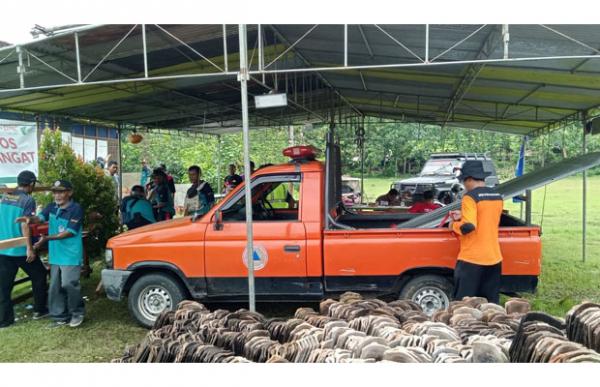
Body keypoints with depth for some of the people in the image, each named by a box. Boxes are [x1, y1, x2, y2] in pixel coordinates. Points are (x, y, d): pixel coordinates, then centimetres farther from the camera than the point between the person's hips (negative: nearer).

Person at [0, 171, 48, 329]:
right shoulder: (28, 200, -13)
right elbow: (25, 225, -19)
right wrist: (29, 248, -18)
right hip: (20, 249, -6)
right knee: (39, 277, 13)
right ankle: (39, 310, 20)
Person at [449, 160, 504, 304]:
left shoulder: (470, 196, -14)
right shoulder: (497, 196, 9)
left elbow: (468, 226, -22)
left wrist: (454, 225, -4)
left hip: (472, 259, -7)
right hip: (493, 258, 7)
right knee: (491, 304, 13)